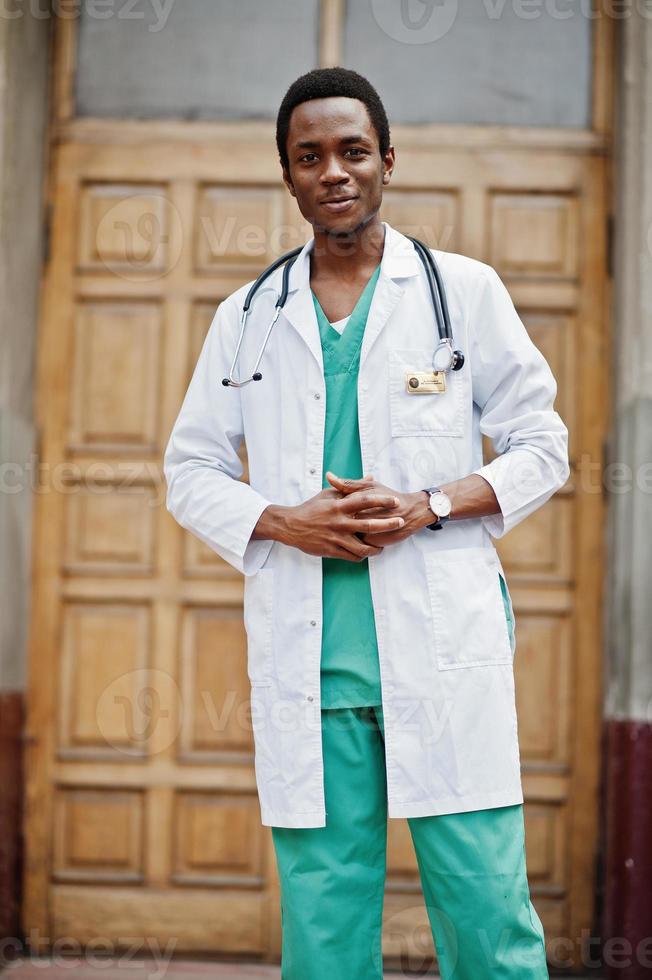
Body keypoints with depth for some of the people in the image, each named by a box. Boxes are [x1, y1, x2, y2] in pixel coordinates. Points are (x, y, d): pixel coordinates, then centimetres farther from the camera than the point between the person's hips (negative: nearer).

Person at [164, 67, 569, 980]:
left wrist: (428, 507, -9)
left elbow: (541, 444, 8)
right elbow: (190, 468, 15)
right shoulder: (246, 318, 13)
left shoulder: (466, 290, 7)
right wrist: (281, 521, -5)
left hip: (444, 644, -2)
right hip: (304, 656, 2)